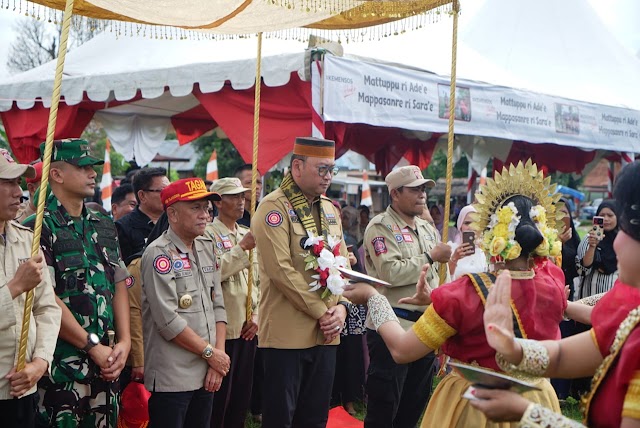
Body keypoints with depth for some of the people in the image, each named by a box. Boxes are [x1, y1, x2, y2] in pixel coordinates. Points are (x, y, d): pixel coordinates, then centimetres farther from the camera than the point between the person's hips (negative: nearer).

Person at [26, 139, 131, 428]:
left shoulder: (104, 226, 13)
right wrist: (94, 346, -12)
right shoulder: (38, 228, -9)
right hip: (61, 364, -6)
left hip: (106, 362, 6)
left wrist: (124, 341, 1)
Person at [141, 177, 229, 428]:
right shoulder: (159, 254, -12)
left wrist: (218, 356, 0)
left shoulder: (207, 248, 10)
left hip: (206, 374, 7)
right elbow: (168, 320, -18)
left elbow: (217, 306, 10)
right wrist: (210, 353, -10)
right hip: (172, 377, -7)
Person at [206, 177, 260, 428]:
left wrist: (256, 315, 5)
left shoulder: (248, 235, 14)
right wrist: (242, 248, -20)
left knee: (242, 395, 13)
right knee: (220, 395, 0)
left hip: (248, 328, 7)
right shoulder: (209, 234, -6)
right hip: (223, 328, -6)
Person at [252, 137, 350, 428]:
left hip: (325, 333, 7)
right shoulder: (274, 207, -10)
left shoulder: (329, 209, 13)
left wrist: (341, 306, -3)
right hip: (287, 334, -7)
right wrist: (321, 312, -15)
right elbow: (281, 270, -18)